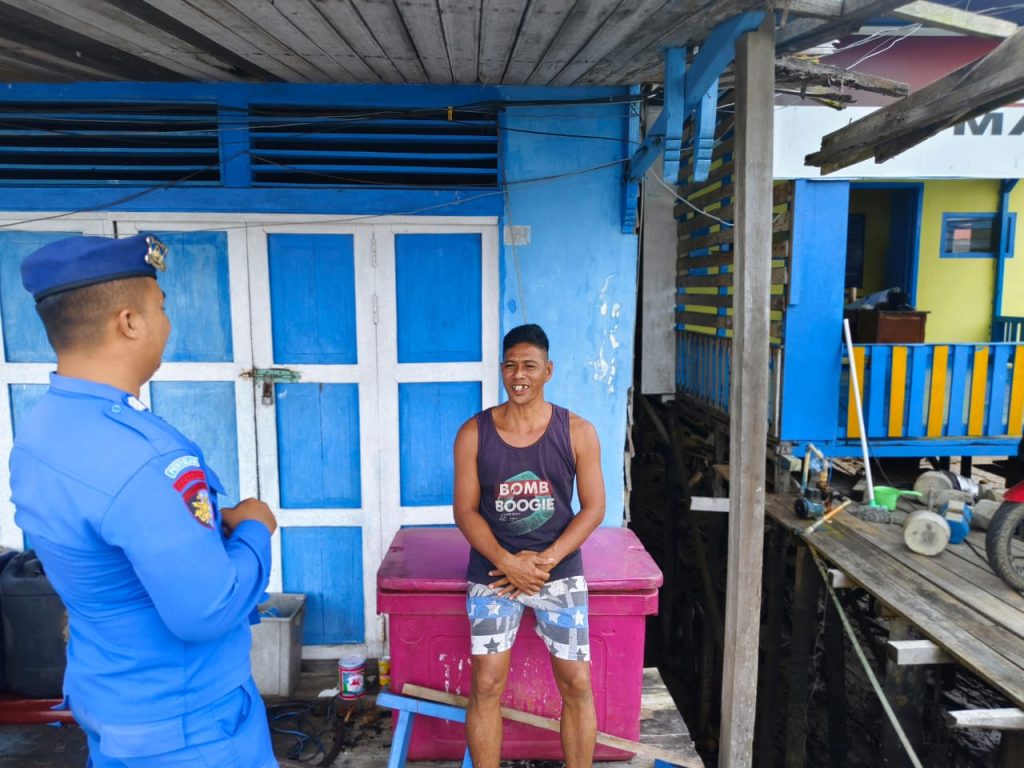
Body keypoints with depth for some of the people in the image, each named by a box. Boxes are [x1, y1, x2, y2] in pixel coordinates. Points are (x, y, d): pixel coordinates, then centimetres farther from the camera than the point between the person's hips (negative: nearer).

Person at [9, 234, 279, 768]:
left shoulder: (41, 427, -2)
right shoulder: (138, 459, -34)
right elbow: (207, 612, -31)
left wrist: (214, 522, 1)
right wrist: (253, 529, -15)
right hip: (180, 721, -8)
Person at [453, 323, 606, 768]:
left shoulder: (578, 432, -5)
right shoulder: (473, 433, -5)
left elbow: (593, 508, -5)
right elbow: (465, 511, -4)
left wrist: (545, 561, -15)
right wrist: (508, 562, -18)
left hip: (560, 573, 1)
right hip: (492, 574, 0)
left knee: (576, 684, 4)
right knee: (487, 684, 0)